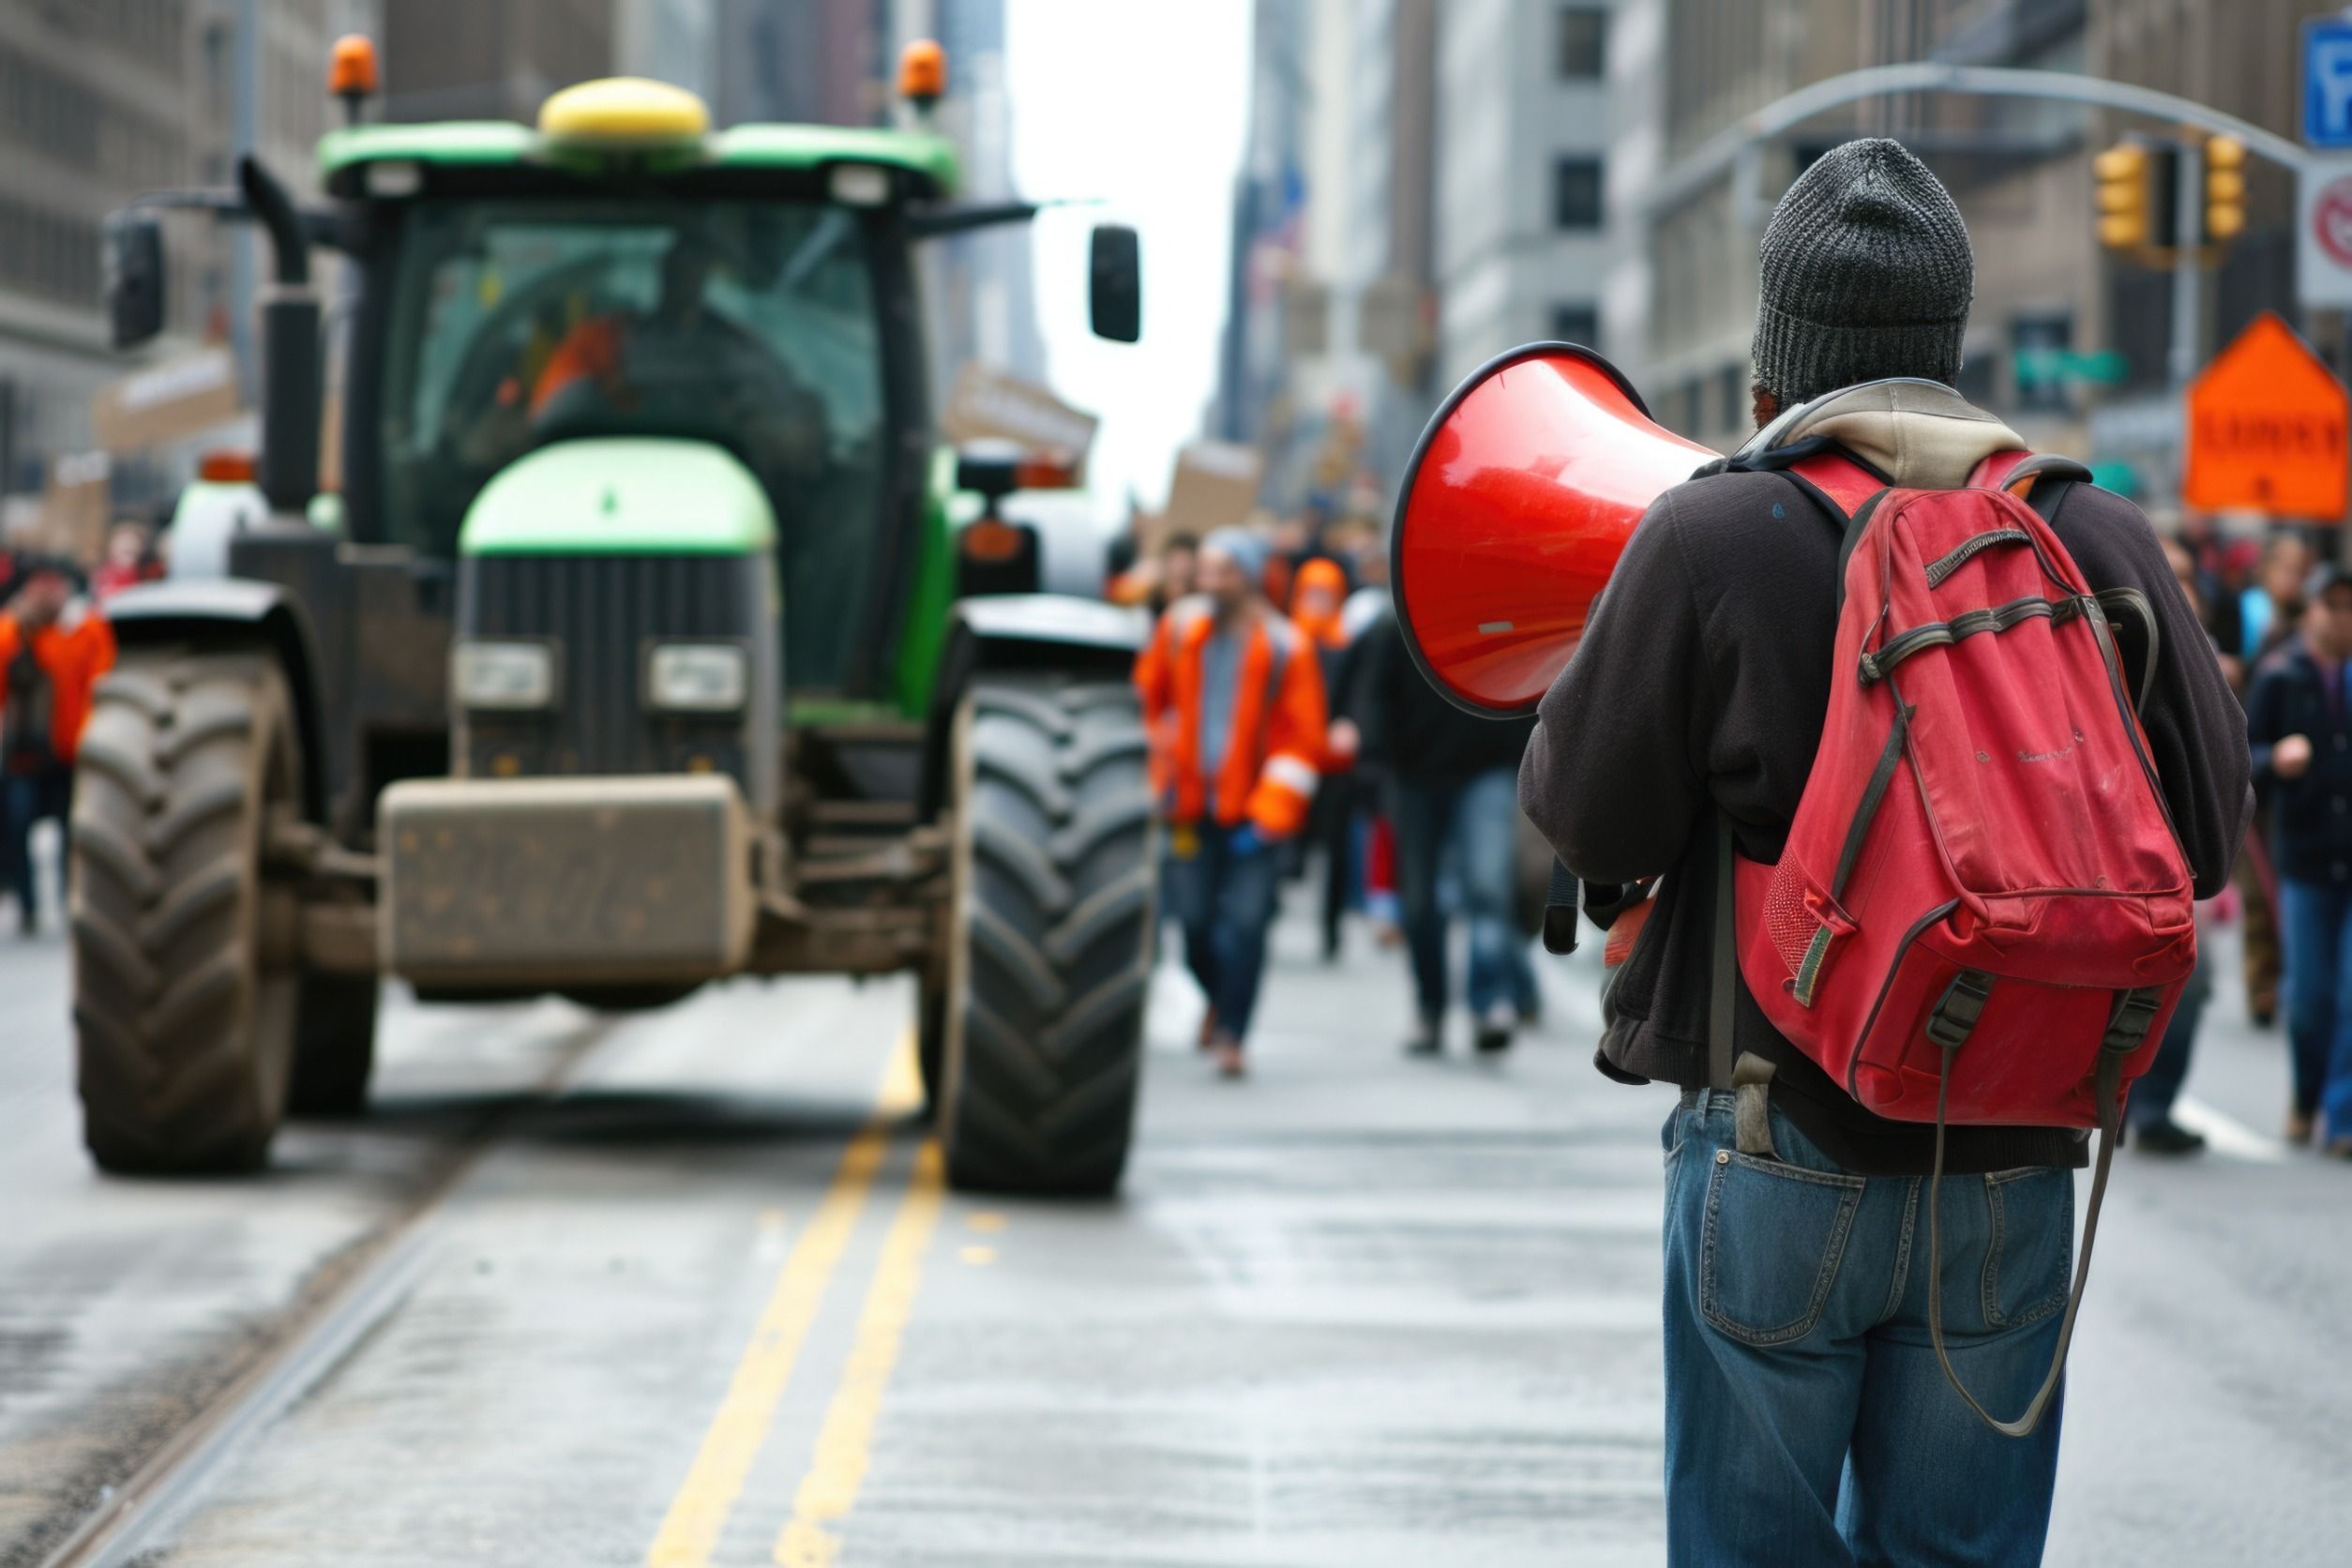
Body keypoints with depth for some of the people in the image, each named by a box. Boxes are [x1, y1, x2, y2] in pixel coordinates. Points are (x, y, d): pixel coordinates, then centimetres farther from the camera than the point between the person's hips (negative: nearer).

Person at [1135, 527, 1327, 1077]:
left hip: (1252, 808, -3)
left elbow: (1301, 736, -5)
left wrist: (1268, 814, -12)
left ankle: (1230, 1036, -3)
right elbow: (1146, 697, 18)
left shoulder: (1284, 646, -6)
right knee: (1194, 920, 4)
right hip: (1192, 803, 3)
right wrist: (1156, 772, 11)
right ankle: (1219, 998, 33)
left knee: (1244, 923, -10)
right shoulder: (1180, 628, 3)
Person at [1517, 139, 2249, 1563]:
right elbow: (2206, 831, 3)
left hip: (1778, 1160, -2)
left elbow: (1591, 817, -5)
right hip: (2013, 1168, 2)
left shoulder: (1713, 538, -10)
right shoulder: (2098, 538, -1)